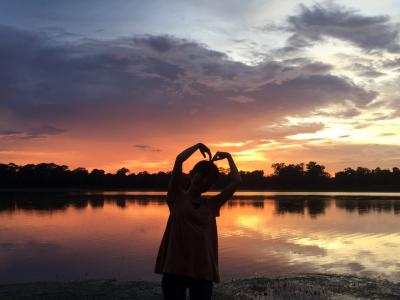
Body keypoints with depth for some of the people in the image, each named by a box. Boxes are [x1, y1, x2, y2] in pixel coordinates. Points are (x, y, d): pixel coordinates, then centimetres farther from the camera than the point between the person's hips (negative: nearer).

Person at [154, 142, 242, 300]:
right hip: (175, 267, -2)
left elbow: (237, 181, 6)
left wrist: (228, 157, 15)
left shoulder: (211, 203, 12)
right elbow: (179, 159, -8)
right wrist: (198, 146, 5)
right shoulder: (177, 197, 3)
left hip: (203, 269, 3)